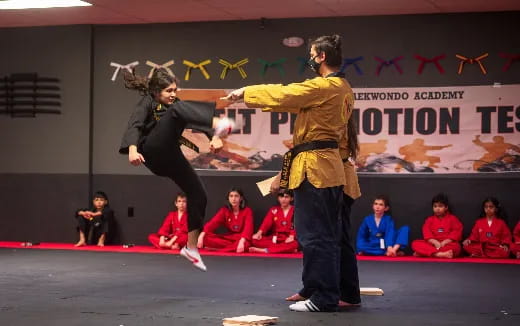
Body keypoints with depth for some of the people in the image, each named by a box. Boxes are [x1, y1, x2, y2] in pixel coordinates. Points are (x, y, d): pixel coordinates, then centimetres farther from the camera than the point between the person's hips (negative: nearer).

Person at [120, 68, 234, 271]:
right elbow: (134, 126, -23)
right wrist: (132, 150, -43)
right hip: (153, 153, -7)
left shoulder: (174, 104, 16)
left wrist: (214, 137, -14)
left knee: (198, 195, 1)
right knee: (178, 110, -28)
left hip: (169, 156, 7)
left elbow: (197, 117, 6)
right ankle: (219, 125, -55)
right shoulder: (147, 103, -5)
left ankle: (191, 247, 11)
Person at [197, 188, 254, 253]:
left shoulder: (247, 210, -7)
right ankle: (235, 246, -26)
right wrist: (202, 235, -30)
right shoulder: (224, 210, 2)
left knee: (245, 244, -42)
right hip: (228, 238, 4)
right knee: (206, 237, -21)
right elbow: (213, 222, -12)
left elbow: (248, 227, -23)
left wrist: (242, 241, -43)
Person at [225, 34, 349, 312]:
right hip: (327, 166, 10)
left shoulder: (325, 86, -15)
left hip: (314, 166, -10)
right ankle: (327, 293, 20)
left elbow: (284, 95, -11)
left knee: (314, 235, -7)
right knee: (325, 235, 13)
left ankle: (324, 297, -4)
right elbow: (294, 96, 22)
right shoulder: (340, 87, 16)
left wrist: (246, 92, 2)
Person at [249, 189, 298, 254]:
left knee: (294, 244, -40)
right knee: (255, 240, -23)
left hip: (287, 239, -2)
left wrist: (292, 236, -30)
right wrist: (259, 233, -22)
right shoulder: (273, 210, 12)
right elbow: (266, 223, -3)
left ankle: (263, 250, -36)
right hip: (274, 239, 3)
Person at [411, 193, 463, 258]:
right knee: (415, 244, -24)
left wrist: (445, 242, -16)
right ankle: (439, 254, -45)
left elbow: (456, 232, -4)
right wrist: (434, 242, -19)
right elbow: (426, 233, 0)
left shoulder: (452, 218, 9)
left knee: (456, 247, -38)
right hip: (432, 244, 1)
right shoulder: (430, 219, 13)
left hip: (447, 244, -1)